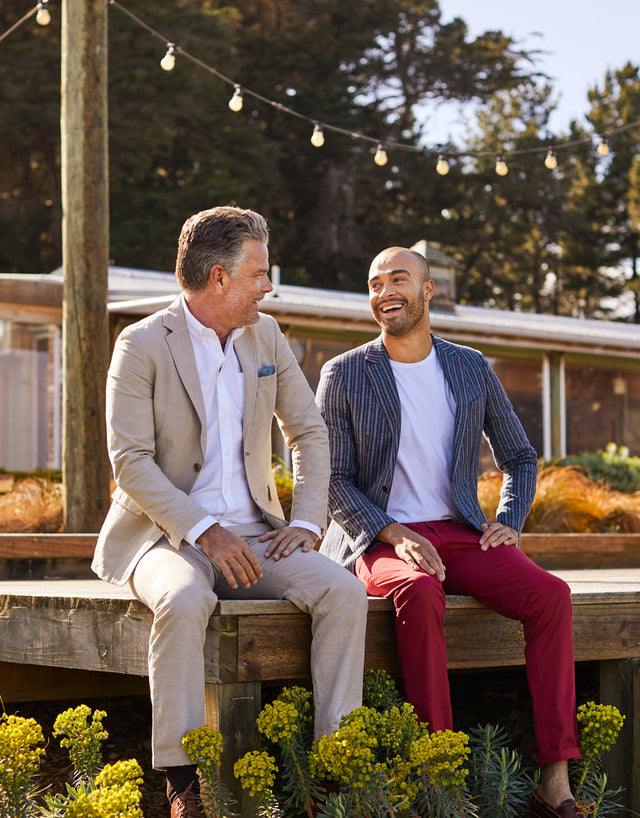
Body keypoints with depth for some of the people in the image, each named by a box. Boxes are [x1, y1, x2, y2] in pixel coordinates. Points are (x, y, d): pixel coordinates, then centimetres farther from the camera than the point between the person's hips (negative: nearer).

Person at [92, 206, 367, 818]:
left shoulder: (266, 337, 11)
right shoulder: (143, 345, -6)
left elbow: (309, 432, 16)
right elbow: (130, 462, -12)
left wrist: (306, 522, 0)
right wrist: (206, 533, -23)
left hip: (252, 532, 5)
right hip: (164, 533, -5)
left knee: (343, 592, -21)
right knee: (185, 602, -38)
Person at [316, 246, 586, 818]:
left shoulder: (473, 369, 12)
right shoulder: (344, 375, 4)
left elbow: (520, 459, 21)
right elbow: (332, 481, -1)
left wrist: (508, 523, 1)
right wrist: (396, 535, -17)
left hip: (459, 535, 3)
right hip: (379, 540, -3)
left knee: (551, 594, -25)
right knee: (420, 594, -39)